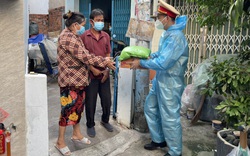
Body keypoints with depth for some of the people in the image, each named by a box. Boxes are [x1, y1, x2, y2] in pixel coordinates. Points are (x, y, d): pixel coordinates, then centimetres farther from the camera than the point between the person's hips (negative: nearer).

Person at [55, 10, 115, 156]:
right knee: (68, 109, -2)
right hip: (70, 81, -10)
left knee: (78, 106, 16)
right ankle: (60, 141, 12)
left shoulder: (74, 36, 13)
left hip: (79, 79, 10)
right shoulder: (68, 38, -20)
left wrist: (104, 61, 1)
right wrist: (104, 61, -18)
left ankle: (77, 134, 32)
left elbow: (84, 55, 11)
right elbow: (84, 56, -24)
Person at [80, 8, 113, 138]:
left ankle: (105, 120, 36)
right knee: (90, 102, 7)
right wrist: (93, 69, -14)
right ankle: (90, 125, 26)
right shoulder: (84, 36, -7)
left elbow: (108, 54, 7)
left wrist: (107, 70, -5)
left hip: (104, 74, 4)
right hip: (90, 74, -4)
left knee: (107, 100, 12)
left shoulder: (106, 36, 6)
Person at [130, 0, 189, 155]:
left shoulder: (176, 37, -25)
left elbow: (162, 63, -28)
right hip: (160, 80, 10)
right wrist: (148, 56, 6)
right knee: (151, 108, 20)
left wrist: (141, 63, -17)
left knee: (170, 118, 1)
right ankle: (159, 140, 37)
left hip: (170, 83, -10)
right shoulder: (167, 33, 7)